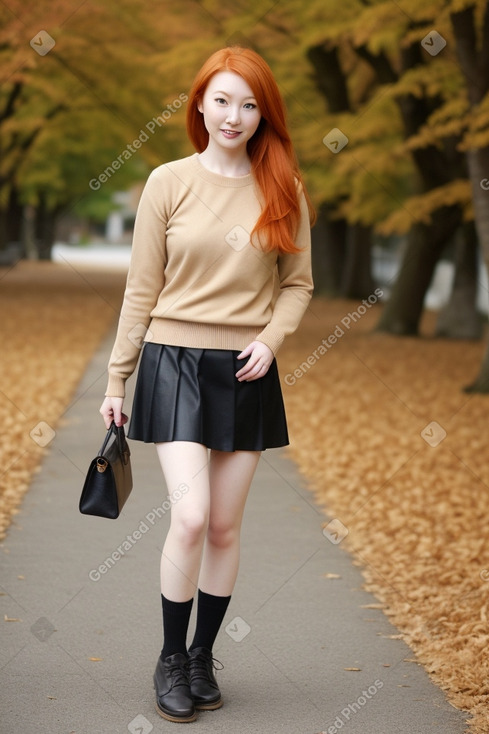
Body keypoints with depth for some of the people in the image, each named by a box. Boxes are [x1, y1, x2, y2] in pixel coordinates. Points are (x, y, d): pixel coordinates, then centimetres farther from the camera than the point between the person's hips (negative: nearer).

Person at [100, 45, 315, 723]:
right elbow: (142, 289, 2)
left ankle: (204, 656, 24)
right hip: (175, 361, -2)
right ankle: (170, 660, 7)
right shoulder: (169, 183, -1)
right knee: (191, 517, -12)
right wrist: (117, 379, 3)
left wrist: (270, 338, -8)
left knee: (225, 525, 7)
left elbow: (298, 283, 10)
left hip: (247, 371, 2)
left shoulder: (283, 189, 3)